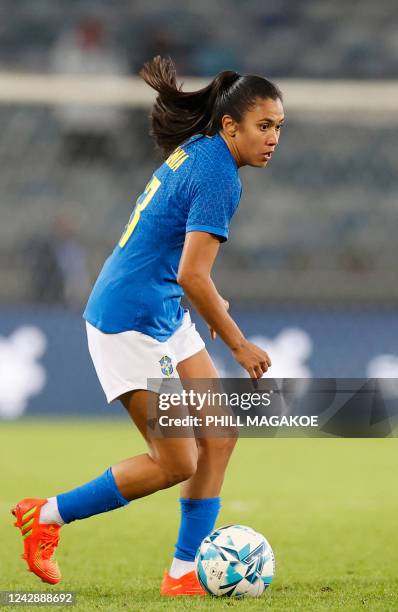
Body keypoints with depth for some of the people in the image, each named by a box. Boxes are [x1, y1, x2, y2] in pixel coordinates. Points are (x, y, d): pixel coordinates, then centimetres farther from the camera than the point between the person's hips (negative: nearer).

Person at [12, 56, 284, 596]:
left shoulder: (197, 151, 8)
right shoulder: (218, 176, -20)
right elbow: (192, 276, -25)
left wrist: (210, 299, 24)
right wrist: (239, 344, -15)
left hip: (165, 318, 10)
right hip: (131, 323, -10)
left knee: (219, 435, 5)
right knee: (175, 464, -4)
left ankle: (183, 572, 9)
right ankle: (47, 516, 9)